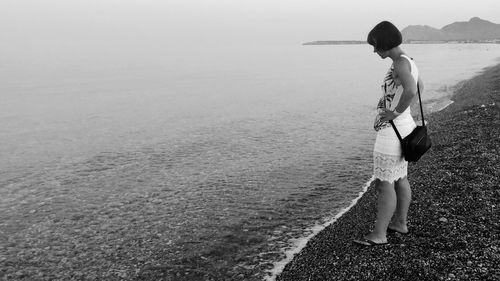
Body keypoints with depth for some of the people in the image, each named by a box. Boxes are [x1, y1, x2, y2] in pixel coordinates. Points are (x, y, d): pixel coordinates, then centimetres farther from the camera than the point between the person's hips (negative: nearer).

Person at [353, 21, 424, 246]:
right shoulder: (407, 61, 10)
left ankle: (379, 234, 6)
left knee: (384, 184, -3)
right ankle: (400, 223, 34)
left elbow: (411, 90, -39)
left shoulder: (400, 63, -20)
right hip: (401, 127, 10)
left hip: (393, 131, -10)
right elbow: (419, 86, 28)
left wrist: (395, 112, -24)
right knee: (399, 179, 20)